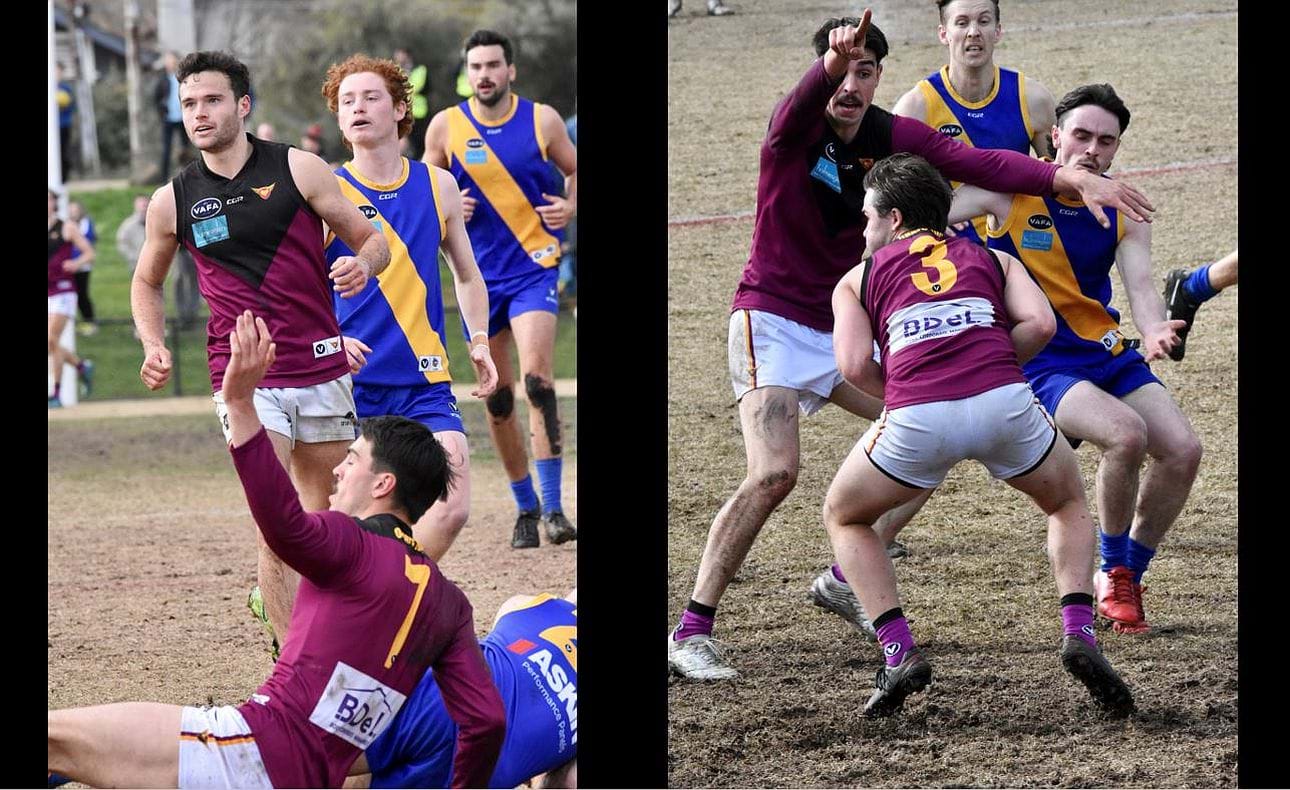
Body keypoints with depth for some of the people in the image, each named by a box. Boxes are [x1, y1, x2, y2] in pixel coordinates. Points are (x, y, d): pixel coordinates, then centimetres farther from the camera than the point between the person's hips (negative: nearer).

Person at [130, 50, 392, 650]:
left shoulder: (298, 169, -1)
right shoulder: (173, 201, 3)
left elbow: (370, 238, 5)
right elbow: (147, 282, 19)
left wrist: (362, 265, -18)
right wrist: (153, 345, 1)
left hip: (322, 370, 1)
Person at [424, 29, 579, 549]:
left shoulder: (542, 120, -2)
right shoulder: (445, 126, 0)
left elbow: (575, 170, 13)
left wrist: (570, 206, -7)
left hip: (533, 265, -2)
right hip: (479, 273, 2)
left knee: (537, 379, -19)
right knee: (497, 398, 6)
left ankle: (553, 508, -17)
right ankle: (525, 507, 20)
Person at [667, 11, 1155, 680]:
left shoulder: (894, 137, -3)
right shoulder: (795, 130, -17)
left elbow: (980, 163, -13)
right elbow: (805, 102, -41)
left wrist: (1073, 180, -28)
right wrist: (830, 62, -65)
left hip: (846, 324, 7)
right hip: (772, 318, -6)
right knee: (774, 474, -23)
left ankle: (842, 581, 17)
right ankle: (690, 632, -16)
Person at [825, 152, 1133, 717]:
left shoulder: (857, 279, 22)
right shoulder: (993, 259, 27)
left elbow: (855, 365, 6)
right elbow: (1040, 323, 9)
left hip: (917, 417, -1)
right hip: (1005, 404, 1)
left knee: (844, 517, 27)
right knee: (1070, 505, 30)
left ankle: (898, 654, 11)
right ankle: (1078, 635, 8)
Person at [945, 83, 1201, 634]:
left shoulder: (1123, 211, 2)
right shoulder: (1010, 190, -11)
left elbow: (1140, 285, -8)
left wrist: (1154, 330, -30)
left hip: (1107, 351, 6)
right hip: (1037, 360, -6)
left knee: (1183, 450, -9)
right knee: (1126, 434, -29)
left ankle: (1129, 576, 12)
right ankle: (1112, 575, -7)